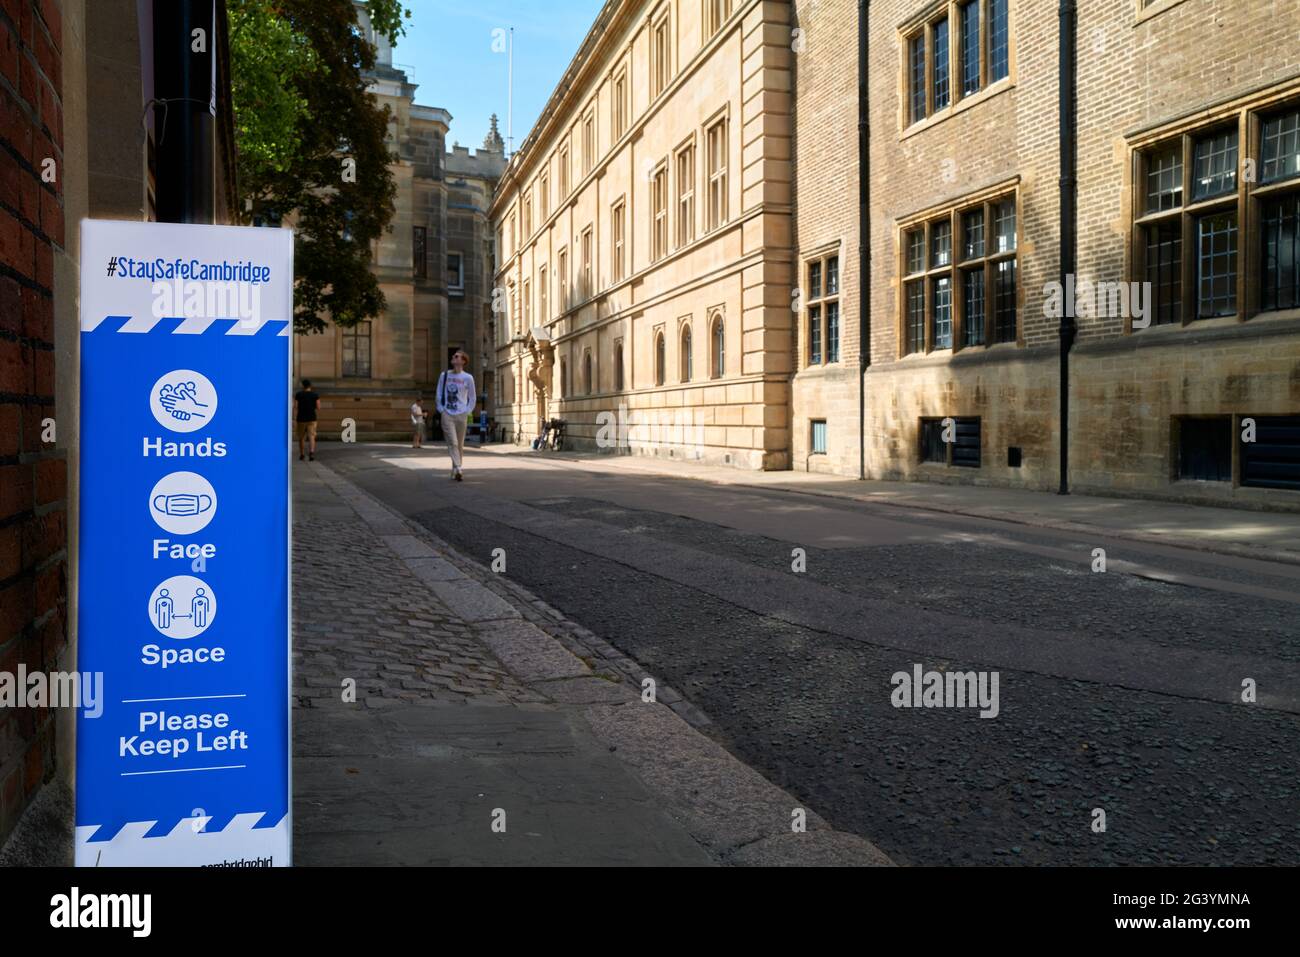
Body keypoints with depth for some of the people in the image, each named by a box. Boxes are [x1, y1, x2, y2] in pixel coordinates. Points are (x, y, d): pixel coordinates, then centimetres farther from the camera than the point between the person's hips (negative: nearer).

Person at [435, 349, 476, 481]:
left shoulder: (468, 378, 0)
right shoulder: (444, 375, 6)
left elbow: (472, 398, 7)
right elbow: (439, 395, 12)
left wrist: (467, 411, -1)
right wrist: (441, 410, 3)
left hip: (461, 415, 0)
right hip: (447, 415, 0)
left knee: (459, 444, 5)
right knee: (452, 442, -12)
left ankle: (455, 472, 15)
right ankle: (457, 470, -20)